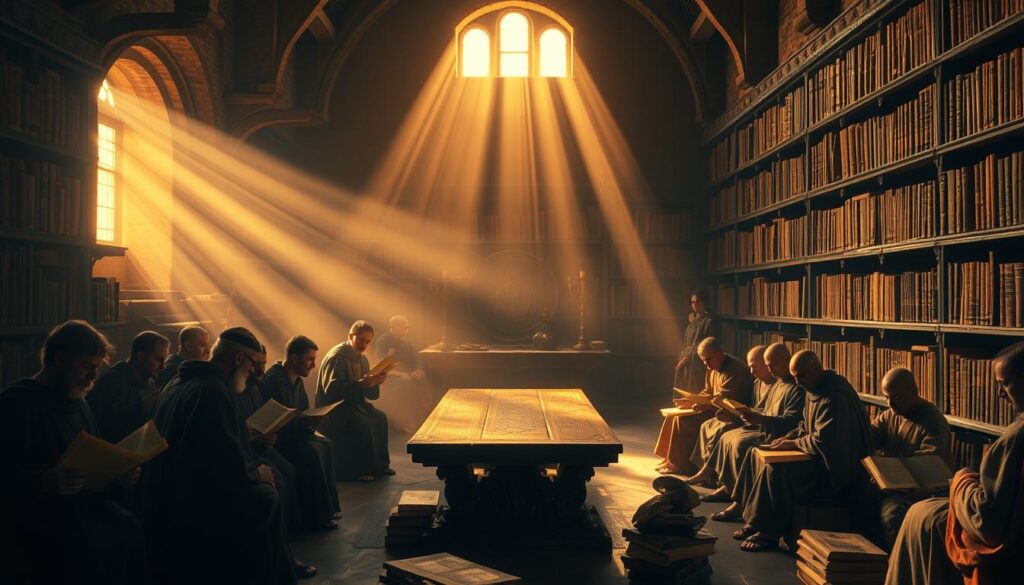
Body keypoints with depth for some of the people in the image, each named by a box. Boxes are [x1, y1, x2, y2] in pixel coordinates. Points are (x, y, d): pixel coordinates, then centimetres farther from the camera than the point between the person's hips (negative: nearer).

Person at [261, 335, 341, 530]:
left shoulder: (296, 380, 10)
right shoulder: (273, 380, -21)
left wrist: (311, 425, -2)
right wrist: (308, 424, -25)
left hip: (292, 435, 10)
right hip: (273, 440, -10)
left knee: (325, 444, -2)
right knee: (311, 452, -26)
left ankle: (327, 507, 3)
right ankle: (315, 516, -18)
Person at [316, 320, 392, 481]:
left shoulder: (362, 358, 11)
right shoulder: (336, 357, -15)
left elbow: (371, 395, 10)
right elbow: (331, 390, -27)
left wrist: (375, 382, -11)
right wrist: (359, 384, -33)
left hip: (352, 404, 9)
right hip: (333, 409, -9)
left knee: (380, 418, -8)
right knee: (362, 423, -28)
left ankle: (379, 465, 1)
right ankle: (356, 471, -16)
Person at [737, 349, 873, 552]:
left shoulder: (835, 396, -22)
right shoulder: (815, 389, 11)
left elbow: (823, 440, -27)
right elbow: (807, 427, 24)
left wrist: (794, 444, -13)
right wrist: (790, 437, 6)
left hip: (835, 467, -11)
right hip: (819, 457, 11)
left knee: (776, 471, -24)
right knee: (768, 464, 3)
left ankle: (770, 533, -10)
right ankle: (756, 523, 5)